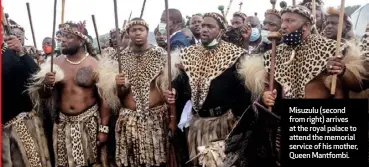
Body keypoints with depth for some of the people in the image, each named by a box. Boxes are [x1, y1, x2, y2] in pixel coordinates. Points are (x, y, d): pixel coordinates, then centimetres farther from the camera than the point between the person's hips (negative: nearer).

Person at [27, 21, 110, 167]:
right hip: (63, 124, 3)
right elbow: (43, 96, 8)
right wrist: (47, 85, -14)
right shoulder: (56, 63, 1)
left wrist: (104, 128, -10)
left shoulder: (94, 65, -9)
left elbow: (104, 98, -8)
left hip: (89, 123, -3)